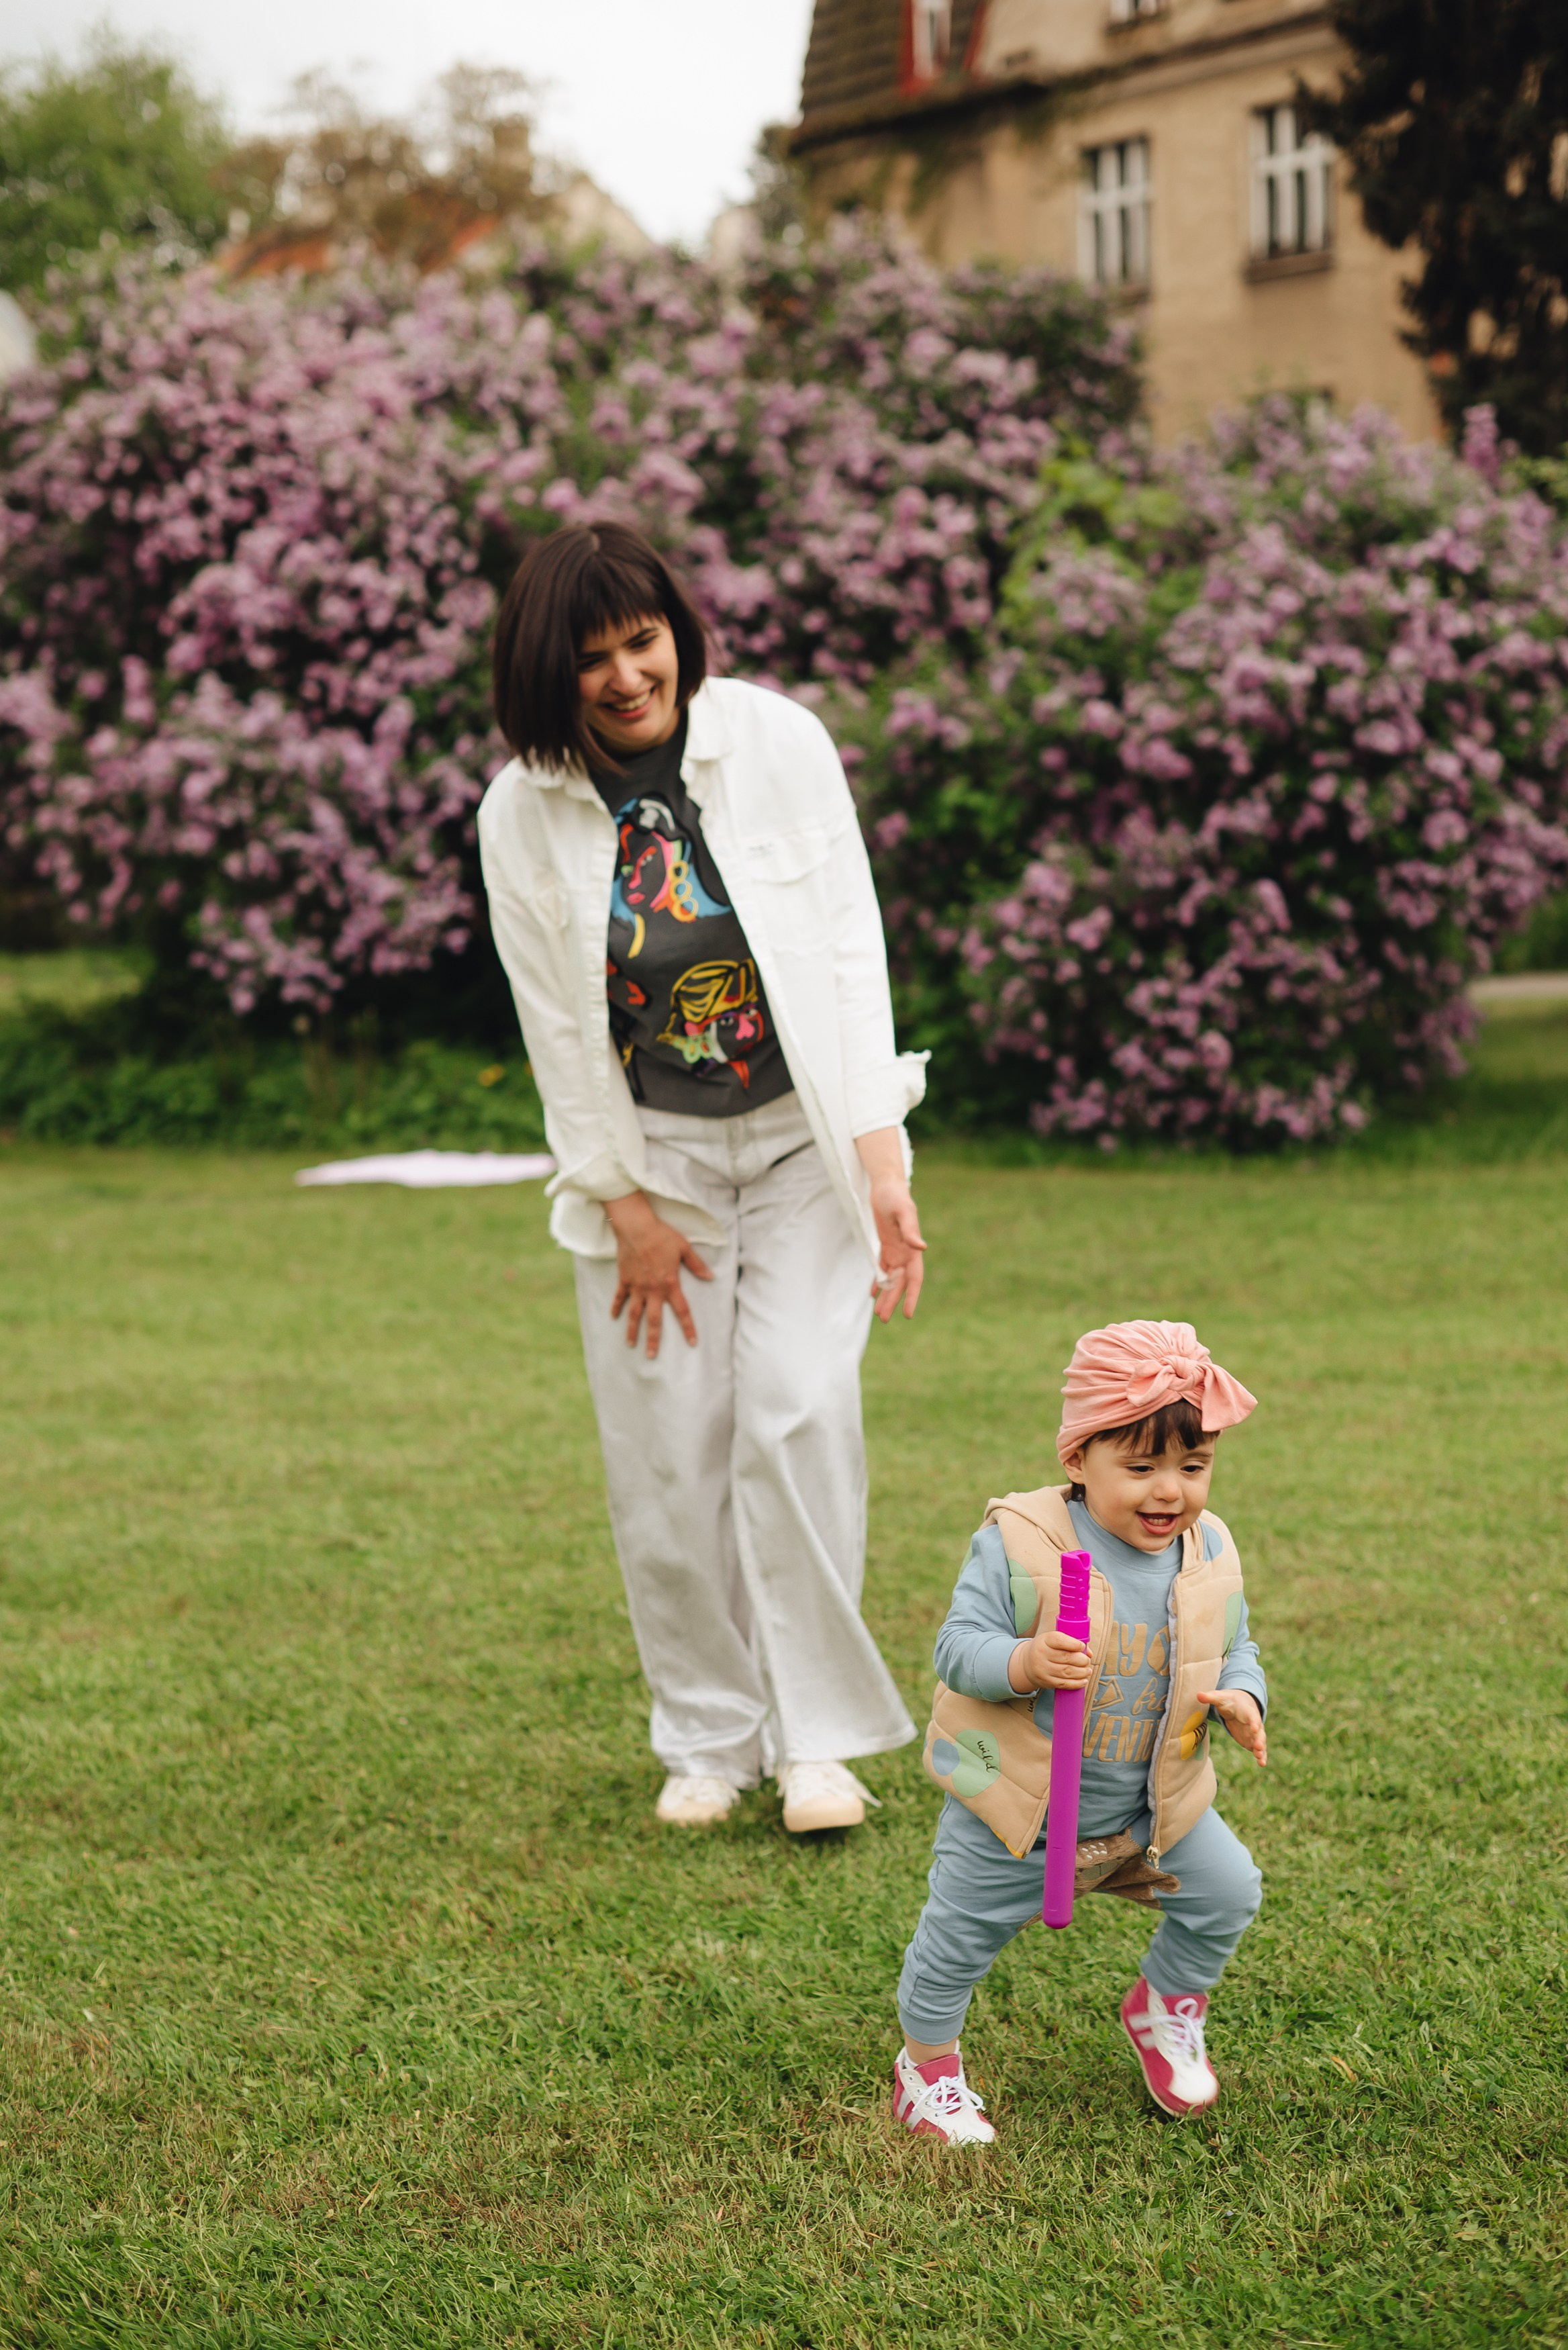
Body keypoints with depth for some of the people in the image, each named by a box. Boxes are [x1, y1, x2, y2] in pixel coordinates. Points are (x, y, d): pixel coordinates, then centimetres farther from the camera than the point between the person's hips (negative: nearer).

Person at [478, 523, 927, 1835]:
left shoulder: (777, 743, -10)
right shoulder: (523, 816, -8)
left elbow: (848, 949, -10)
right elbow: (559, 1027, -3)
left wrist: (880, 1159, -15)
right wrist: (627, 1206, -4)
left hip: (804, 1132, -1)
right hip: (648, 1151, 1)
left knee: (798, 1419, -12)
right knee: (669, 1456, -1)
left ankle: (817, 1738, -1)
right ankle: (708, 1737, 16)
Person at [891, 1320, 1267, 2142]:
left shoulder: (1209, 1556, -7)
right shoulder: (1017, 1543, -23)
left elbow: (1235, 1653, 4)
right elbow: (959, 1646, -22)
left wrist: (1241, 1699, -18)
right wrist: (1026, 1664, -42)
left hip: (1153, 1804, 4)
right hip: (1017, 1804, -4)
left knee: (1229, 1891, 5)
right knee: (960, 1938, 6)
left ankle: (1166, 2008, 32)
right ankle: (927, 2066, 32)